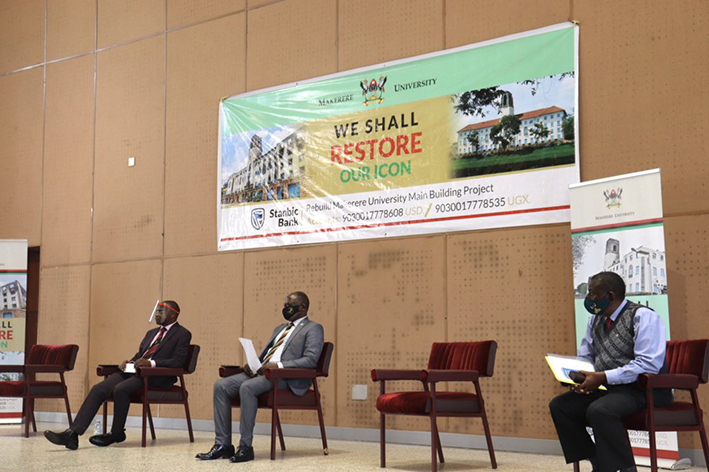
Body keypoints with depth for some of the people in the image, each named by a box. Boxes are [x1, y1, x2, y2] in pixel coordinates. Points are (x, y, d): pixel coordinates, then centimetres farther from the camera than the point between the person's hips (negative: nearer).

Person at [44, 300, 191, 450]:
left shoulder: (183, 334, 2)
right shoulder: (151, 333, 28)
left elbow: (178, 361, -10)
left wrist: (152, 363, -23)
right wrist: (129, 362, 3)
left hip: (156, 376, -7)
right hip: (133, 370, 7)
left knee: (120, 389, -32)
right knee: (98, 389, -15)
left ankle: (117, 434, -12)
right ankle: (72, 434, -23)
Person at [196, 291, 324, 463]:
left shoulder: (313, 329, 2)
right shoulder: (280, 329, 28)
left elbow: (311, 359, -12)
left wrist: (279, 365, -21)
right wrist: (251, 364, 5)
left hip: (285, 378, -8)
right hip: (260, 372, 8)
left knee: (247, 387, -35)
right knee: (221, 385, -13)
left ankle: (246, 447, -28)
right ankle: (223, 444, -13)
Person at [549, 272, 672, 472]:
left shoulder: (642, 317, -14)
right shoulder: (595, 319, 11)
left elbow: (649, 364, -24)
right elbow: (584, 357, 18)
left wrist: (603, 377, -27)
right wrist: (578, 377, -7)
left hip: (644, 389, -8)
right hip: (607, 387, 8)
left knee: (599, 409, -34)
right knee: (559, 406, -6)